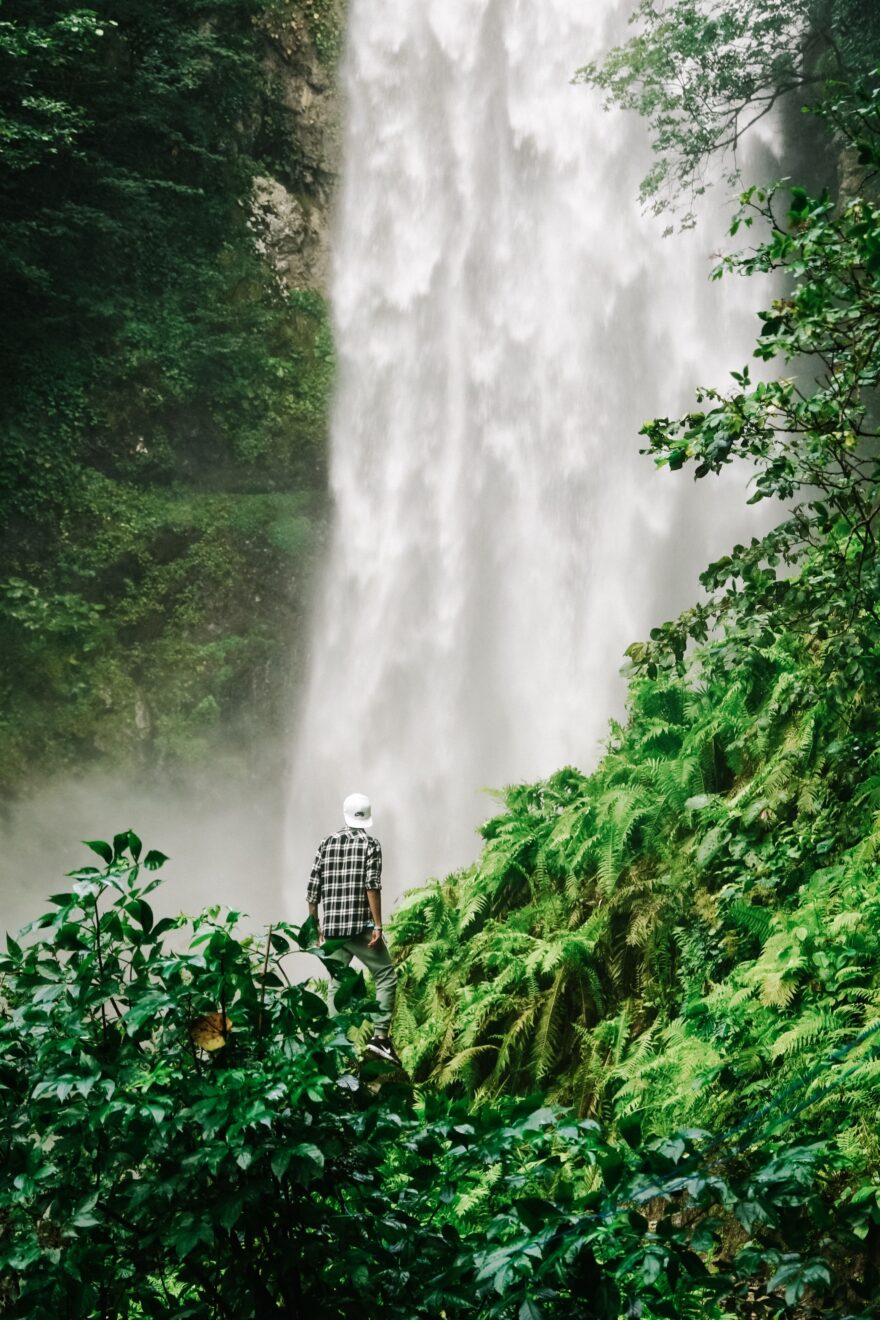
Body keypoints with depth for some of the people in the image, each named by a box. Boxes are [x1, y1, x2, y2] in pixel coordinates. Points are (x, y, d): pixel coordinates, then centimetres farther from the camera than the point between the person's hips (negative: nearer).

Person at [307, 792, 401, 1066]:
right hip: (361, 925, -4)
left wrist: (316, 927, 17)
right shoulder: (370, 843, -1)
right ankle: (380, 1036, -7)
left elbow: (313, 890, 9)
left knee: (335, 985, 9)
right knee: (386, 975, 5)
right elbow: (372, 886, -12)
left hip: (331, 927, 4)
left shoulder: (326, 843, 11)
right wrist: (377, 925, -11)